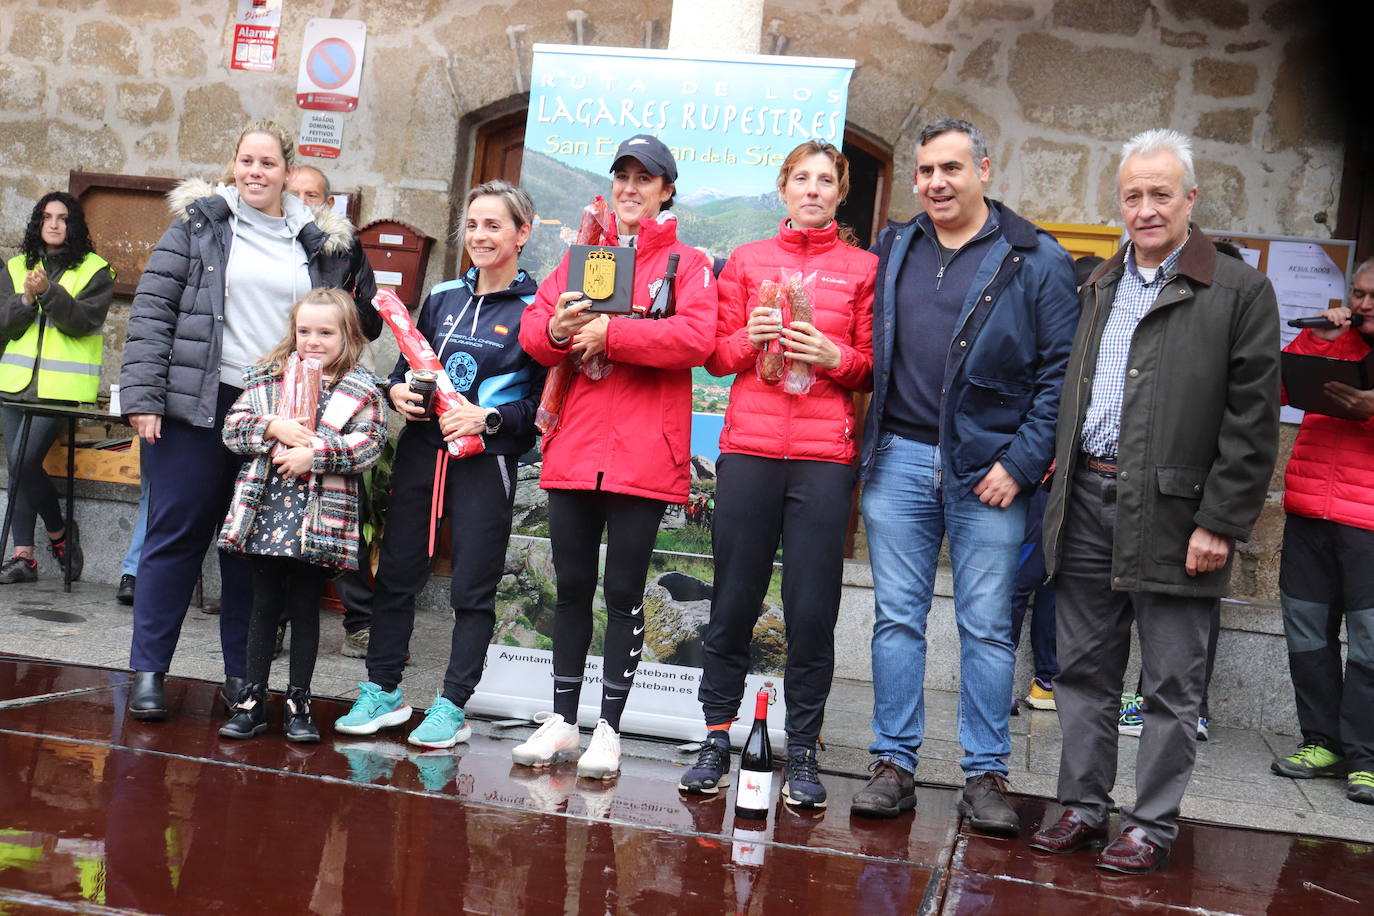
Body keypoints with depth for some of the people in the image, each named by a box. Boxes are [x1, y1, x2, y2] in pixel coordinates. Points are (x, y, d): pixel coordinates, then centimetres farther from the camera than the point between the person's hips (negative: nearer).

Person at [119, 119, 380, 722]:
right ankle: (148, 670, 10)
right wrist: (142, 396, -8)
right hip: (199, 406, -2)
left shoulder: (317, 242, 12)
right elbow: (153, 308, -1)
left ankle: (242, 672, 18)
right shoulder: (199, 222, 4)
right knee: (176, 534, 1)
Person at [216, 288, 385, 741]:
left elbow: (368, 444, -10)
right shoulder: (267, 377, 9)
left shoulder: (361, 390, 1)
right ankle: (252, 702, 19)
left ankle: (298, 703, 19)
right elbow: (233, 426, 2)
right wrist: (273, 427, -15)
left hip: (319, 519, -2)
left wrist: (314, 453, -18)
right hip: (265, 513, 2)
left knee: (305, 609, 8)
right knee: (264, 605, 10)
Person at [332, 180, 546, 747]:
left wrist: (489, 418, -19)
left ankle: (452, 708, 11)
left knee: (472, 589, 1)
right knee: (395, 573, 8)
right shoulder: (443, 296, 13)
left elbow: (544, 401, -6)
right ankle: (382, 693, 21)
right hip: (420, 450, 5)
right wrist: (397, 390, 0)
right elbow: (407, 364, 21)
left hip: (486, 461, -5)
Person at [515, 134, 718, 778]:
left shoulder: (686, 263, 4)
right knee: (572, 586, 10)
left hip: (644, 454, -4)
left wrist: (609, 333, -14)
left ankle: (609, 727, 13)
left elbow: (697, 337, -14)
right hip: (573, 450, 4)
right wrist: (555, 330, -14)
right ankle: (561, 721, 21)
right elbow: (532, 327, 9)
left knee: (624, 591, 2)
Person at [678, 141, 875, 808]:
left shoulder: (863, 268, 11)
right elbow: (716, 354, 13)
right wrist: (750, 338, -7)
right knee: (734, 597, 1)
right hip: (749, 446, 1)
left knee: (813, 608, -2)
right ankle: (717, 740, 12)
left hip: (824, 454, -1)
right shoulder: (747, 260, 15)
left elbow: (874, 367, 8)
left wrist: (834, 357, -10)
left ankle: (802, 753, 9)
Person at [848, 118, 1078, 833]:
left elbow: (1059, 372, -3)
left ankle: (985, 775, 14)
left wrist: (1022, 463, -10)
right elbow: (862, 350, 17)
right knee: (897, 617, 7)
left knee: (986, 626, 3)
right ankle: (894, 764, 16)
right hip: (899, 459, 3)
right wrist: (863, 445, 6)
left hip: (988, 467, -3)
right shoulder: (890, 251, 11)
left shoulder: (1036, 260, 0)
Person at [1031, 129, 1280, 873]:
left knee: (1170, 684, 4)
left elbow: (1251, 422, -7)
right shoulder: (1098, 286, 15)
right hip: (1087, 500, 5)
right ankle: (1083, 807, 24)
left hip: (1171, 513, -5)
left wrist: (1221, 523, -12)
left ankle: (1153, 824, 16)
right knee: (1083, 670, 12)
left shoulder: (1240, 291, -3)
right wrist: (1058, 483, 8)